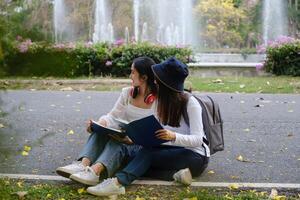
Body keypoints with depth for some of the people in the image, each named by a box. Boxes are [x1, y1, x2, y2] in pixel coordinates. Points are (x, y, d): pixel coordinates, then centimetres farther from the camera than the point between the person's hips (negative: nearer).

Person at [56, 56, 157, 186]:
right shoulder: (127, 93, 8)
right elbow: (113, 116, 5)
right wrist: (101, 123, -18)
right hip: (124, 138, 5)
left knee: (118, 144, -34)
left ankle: (95, 171, -56)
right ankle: (83, 164, -42)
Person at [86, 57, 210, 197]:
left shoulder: (190, 103, -15)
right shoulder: (162, 101, 6)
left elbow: (197, 139, -21)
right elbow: (154, 132, 5)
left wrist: (174, 136, -38)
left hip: (195, 155, -7)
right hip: (173, 150, 7)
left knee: (148, 153, -30)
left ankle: (118, 182, -47)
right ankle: (175, 173, -31)